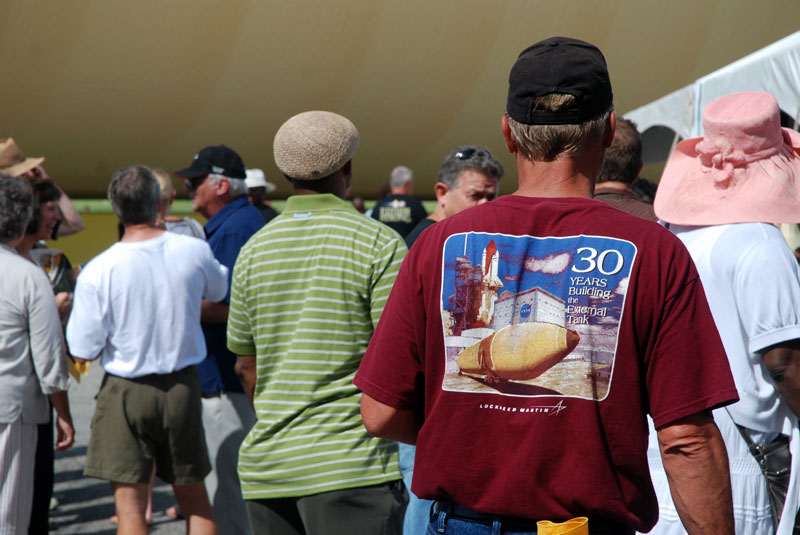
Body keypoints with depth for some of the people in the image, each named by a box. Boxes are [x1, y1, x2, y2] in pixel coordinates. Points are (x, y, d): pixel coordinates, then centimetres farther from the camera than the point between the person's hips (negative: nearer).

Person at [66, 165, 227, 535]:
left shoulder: (98, 271, -15)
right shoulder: (194, 251, -7)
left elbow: (84, 350, -9)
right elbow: (220, 290, 17)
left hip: (126, 390, -3)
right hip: (183, 384, 3)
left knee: (130, 504, 1)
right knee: (194, 498, 16)